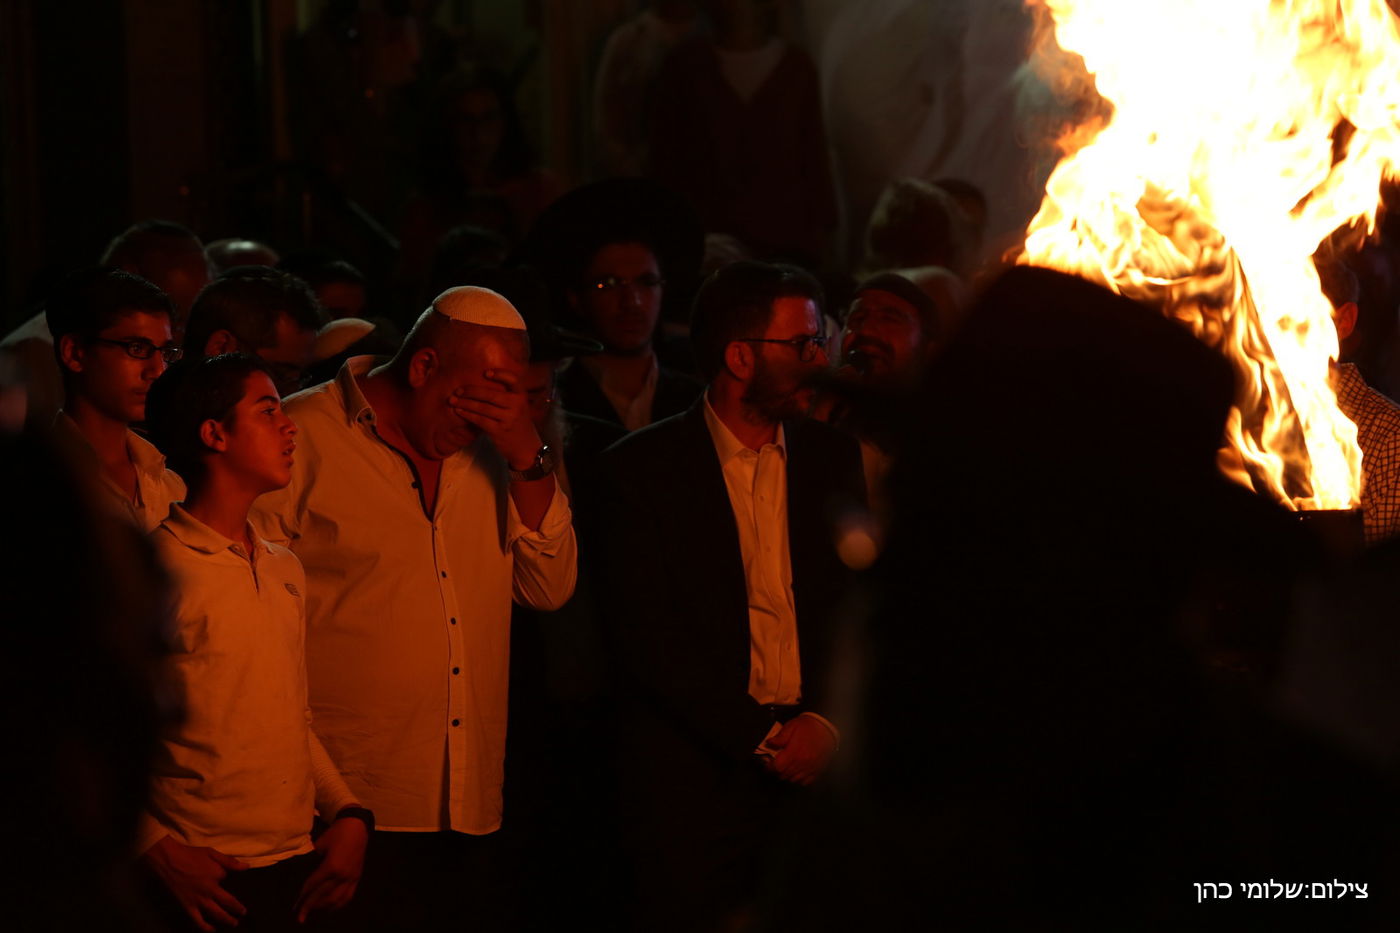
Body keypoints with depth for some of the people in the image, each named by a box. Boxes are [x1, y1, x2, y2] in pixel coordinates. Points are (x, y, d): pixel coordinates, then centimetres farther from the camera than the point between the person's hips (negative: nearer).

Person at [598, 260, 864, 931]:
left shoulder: (834, 459, 12)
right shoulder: (640, 469, -1)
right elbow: (648, 638, -7)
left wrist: (826, 721, -8)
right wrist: (760, 739, -11)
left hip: (816, 768, 3)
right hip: (696, 783, -3)